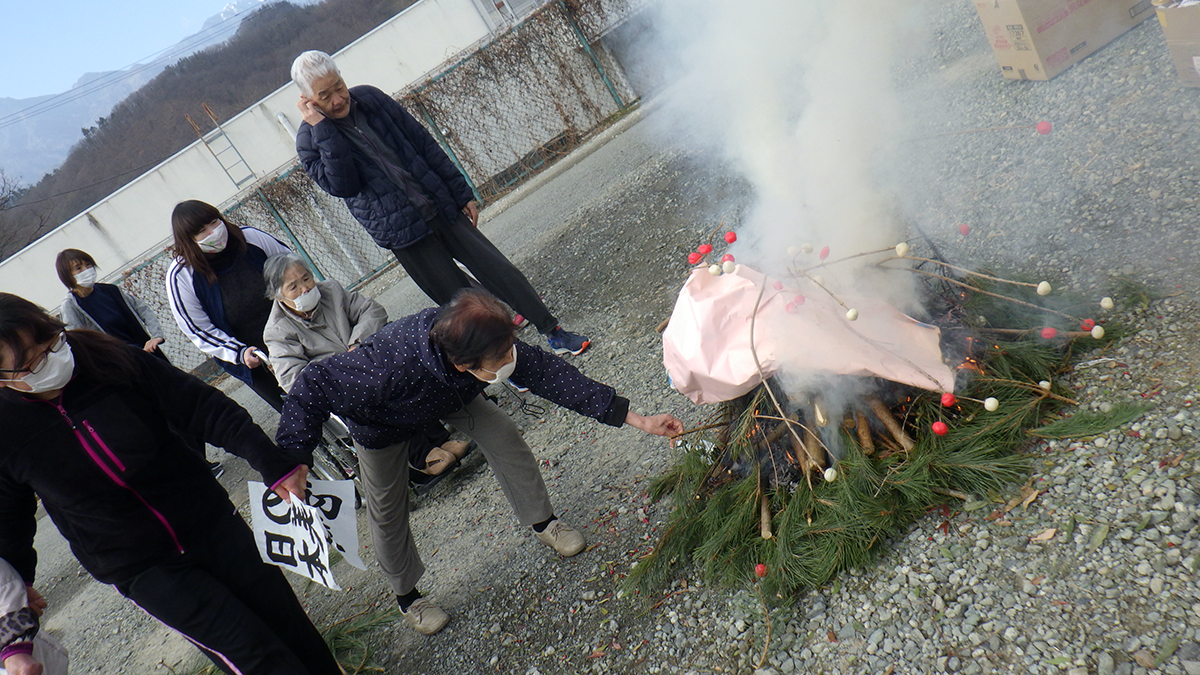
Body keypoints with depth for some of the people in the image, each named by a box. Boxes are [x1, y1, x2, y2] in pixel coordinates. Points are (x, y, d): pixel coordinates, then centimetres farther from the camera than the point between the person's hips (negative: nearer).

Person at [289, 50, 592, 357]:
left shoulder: (370, 98, 4)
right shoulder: (310, 141, -6)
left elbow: (425, 144, 7)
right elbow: (342, 185, -21)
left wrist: (462, 194, 6)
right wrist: (322, 128, -24)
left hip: (440, 206, 4)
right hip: (400, 228, -3)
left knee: (497, 268, 1)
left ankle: (552, 330, 12)